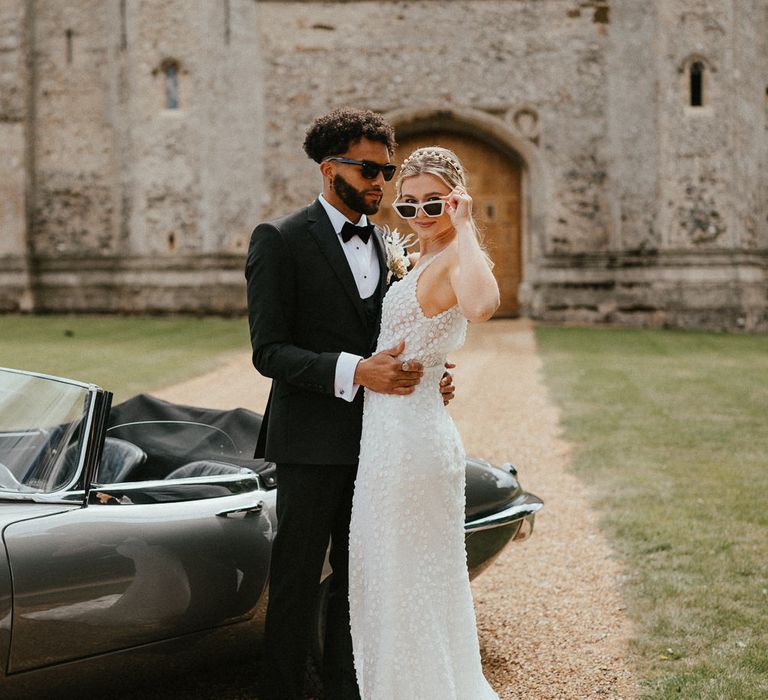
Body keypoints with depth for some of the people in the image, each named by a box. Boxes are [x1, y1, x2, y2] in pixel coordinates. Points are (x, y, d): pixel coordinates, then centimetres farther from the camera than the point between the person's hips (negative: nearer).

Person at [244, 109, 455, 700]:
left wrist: (424, 378, -2)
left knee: (358, 578, 13)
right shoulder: (280, 240, -7)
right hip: (312, 439, -6)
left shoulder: (387, 244, 13)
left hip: (374, 439, 6)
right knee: (297, 579, 2)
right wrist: (354, 372, -26)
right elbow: (269, 350, -14)